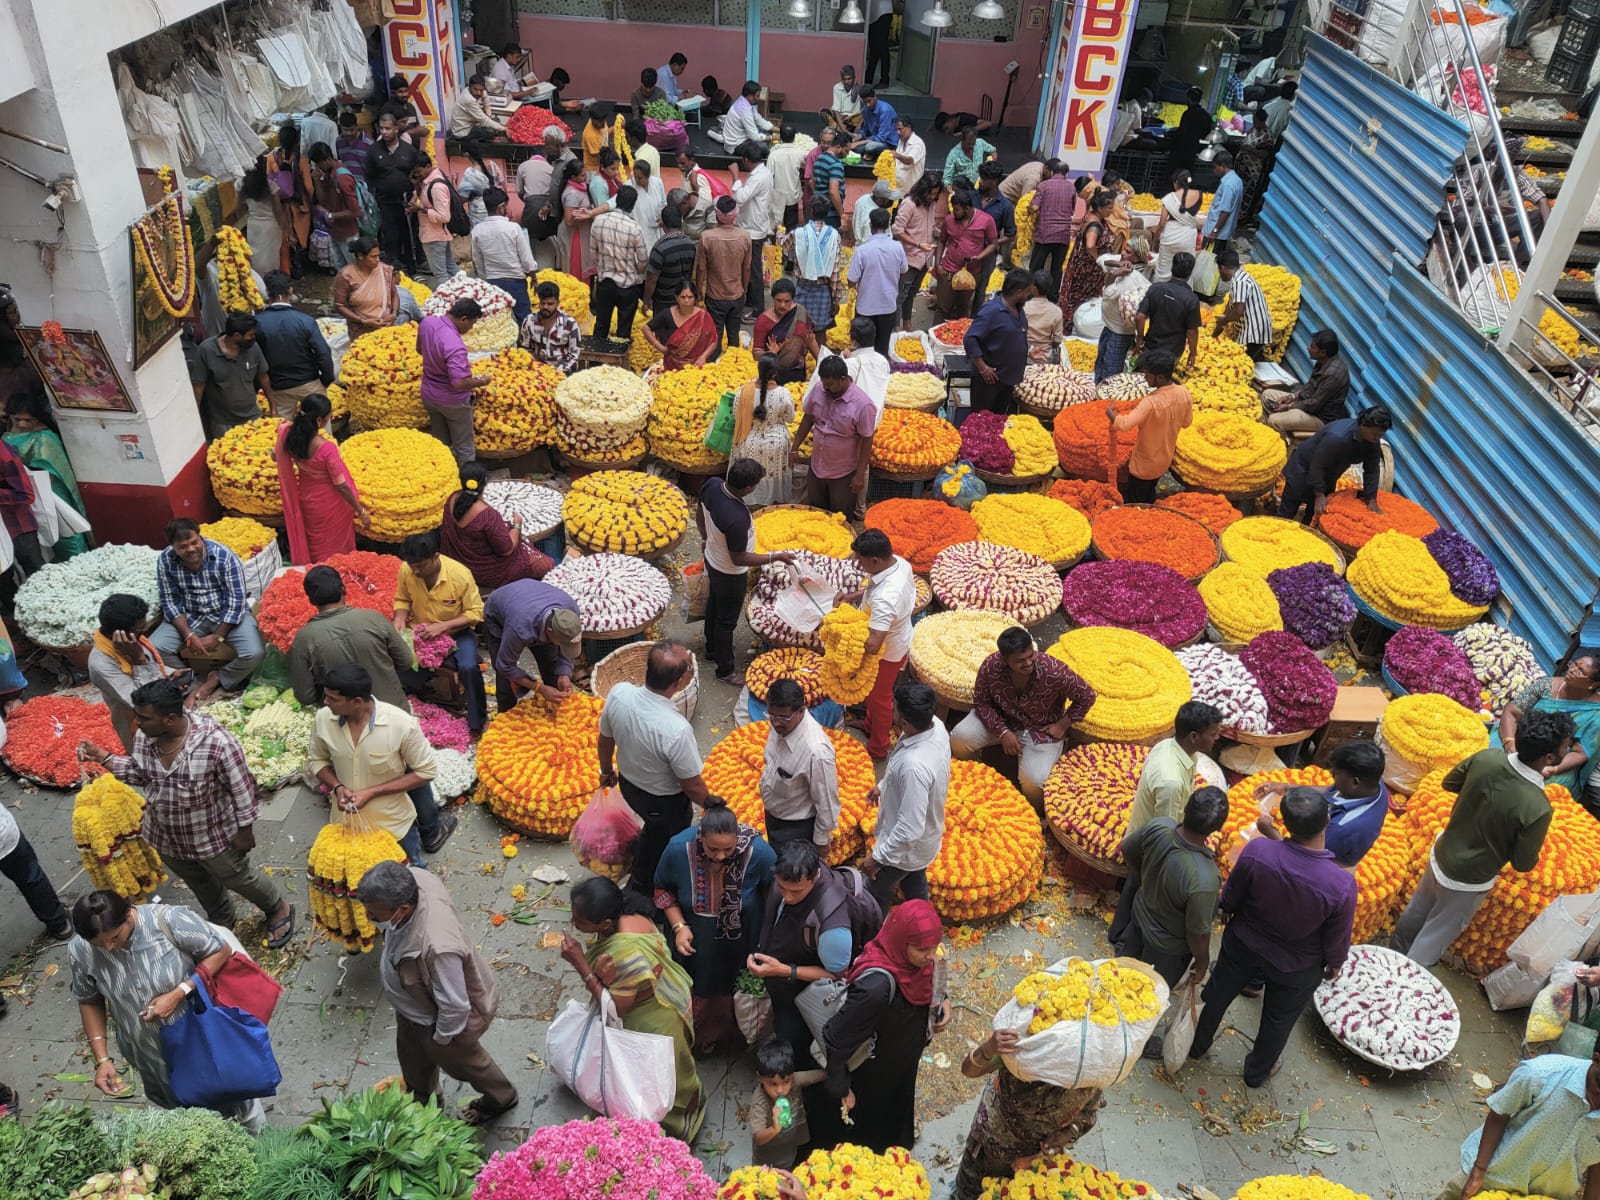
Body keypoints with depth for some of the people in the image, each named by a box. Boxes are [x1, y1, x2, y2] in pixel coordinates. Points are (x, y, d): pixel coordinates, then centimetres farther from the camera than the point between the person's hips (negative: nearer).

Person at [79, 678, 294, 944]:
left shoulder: (215, 742, -34)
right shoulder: (144, 736, -17)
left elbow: (241, 789, -23)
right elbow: (139, 773, 4)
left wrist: (245, 831, -15)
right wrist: (102, 757, -10)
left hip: (213, 835, -5)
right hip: (166, 837, 5)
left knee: (237, 877, 17)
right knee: (199, 883, 28)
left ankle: (279, 908, 44)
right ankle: (220, 920, 55)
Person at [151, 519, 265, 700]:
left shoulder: (224, 556, -20)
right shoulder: (165, 561, -12)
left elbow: (236, 602, -17)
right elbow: (170, 602, -6)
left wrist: (218, 637, -19)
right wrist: (189, 635, -18)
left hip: (227, 615, -2)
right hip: (189, 617, 3)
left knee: (254, 653, -27)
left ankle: (216, 679, 2)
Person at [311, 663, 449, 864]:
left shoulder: (401, 724, -32)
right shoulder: (323, 718, -20)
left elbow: (426, 771, -19)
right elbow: (315, 760, -1)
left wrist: (371, 792, -26)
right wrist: (337, 788, -21)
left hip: (392, 823, -2)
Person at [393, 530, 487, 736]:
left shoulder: (460, 575, -25)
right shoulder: (406, 571, -15)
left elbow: (475, 613, -17)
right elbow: (402, 599, 5)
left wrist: (441, 626, -28)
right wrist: (400, 618, -18)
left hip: (457, 631, -3)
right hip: (420, 631, 4)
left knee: (468, 668, -30)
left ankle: (477, 722, -9)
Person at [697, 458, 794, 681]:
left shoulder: (712, 485, -20)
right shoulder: (737, 519, -42)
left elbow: (699, 511, 1)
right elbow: (738, 559, -28)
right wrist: (775, 557, -21)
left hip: (711, 560, 8)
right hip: (730, 574, -8)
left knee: (714, 605, 29)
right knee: (727, 621, 14)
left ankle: (712, 650, 53)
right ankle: (725, 671, 35)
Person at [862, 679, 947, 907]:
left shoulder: (914, 766, -44)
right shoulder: (936, 726, -18)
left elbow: (909, 830, -35)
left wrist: (877, 857, -22)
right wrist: (883, 786, 15)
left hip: (906, 846, -7)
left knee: (877, 892, 22)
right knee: (915, 884, 32)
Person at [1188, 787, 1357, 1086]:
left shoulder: (1257, 851, -34)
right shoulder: (1342, 885, -37)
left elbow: (1232, 895, -13)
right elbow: (1337, 938, -18)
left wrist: (1228, 910, 11)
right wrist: (1335, 963, 5)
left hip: (1243, 945, 1)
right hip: (1296, 967, -1)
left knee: (1217, 994, 30)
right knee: (1278, 1020, 29)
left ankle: (1197, 1044, 56)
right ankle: (1257, 1071, 55)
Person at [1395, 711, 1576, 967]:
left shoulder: (1487, 757, -21)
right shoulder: (1537, 809, -34)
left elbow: (1448, 782, 1)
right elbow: (1524, 864, -17)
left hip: (1440, 854, 5)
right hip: (1468, 879, -5)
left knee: (1416, 911, 30)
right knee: (1435, 935, 20)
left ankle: (1398, 953, 55)